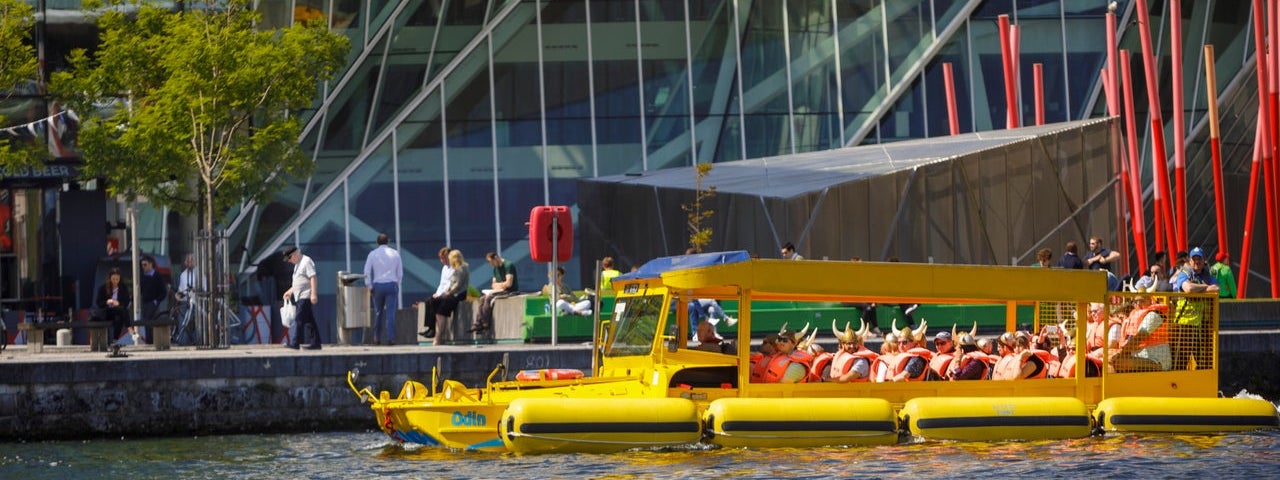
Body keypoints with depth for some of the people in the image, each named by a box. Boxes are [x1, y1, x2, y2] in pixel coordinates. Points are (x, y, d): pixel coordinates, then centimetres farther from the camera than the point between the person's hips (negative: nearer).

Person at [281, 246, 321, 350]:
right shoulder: (298, 264, 22)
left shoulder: (307, 261, -9)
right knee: (310, 321, 8)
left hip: (306, 296, -10)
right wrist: (290, 291, 23)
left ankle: (296, 343, -14)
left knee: (300, 320, -12)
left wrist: (313, 294, -24)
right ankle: (316, 343, 8)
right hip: (300, 297, 10)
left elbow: (313, 278, -17)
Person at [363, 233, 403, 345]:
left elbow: (367, 272, -2)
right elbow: (400, 273, 8)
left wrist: (370, 287, 3)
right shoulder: (395, 253, 6)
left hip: (378, 285, 0)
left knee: (378, 313, 13)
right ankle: (390, 338, -14)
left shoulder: (373, 254, 2)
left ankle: (377, 338, 16)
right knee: (390, 313, -5)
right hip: (392, 284, 0)